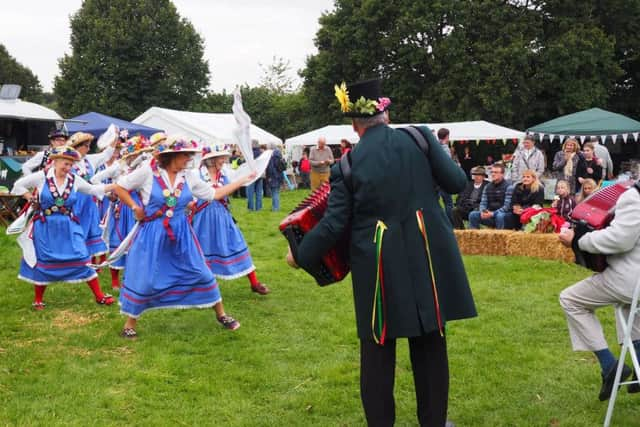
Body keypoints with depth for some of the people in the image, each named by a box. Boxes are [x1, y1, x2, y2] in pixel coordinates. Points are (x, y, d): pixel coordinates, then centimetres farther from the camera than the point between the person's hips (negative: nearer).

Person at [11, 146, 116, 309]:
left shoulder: (74, 180, 0)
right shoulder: (41, 177, -8)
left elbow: (92, 189, 11)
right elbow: (19, 185, 2)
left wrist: (115, 186, 2)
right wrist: (32, 199, -7)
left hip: (68, 226, 2)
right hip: (45, 227, -2)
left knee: (81, 258, -3)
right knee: (43, 261, 6)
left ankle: (99, 295, 3)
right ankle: (38, 300, 22)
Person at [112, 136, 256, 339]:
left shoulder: (190, 176, 1)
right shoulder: (147, 171, -12)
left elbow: (214, 194, 8)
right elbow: (119, 187, -2)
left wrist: (242, 180, 8)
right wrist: (135, 208, -6)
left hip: (181, 234, 4)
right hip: (153, 234, -4)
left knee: (200, 272, 8)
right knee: (143, 279, 0)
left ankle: (221, 314, 24)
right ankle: (130, 324, 19)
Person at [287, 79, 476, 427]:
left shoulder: (347, 165, -6)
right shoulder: (419, 138, -4)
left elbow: (333, 225, -6)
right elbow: (457, 182, 1)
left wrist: (300, 255, 9)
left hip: (379, 266, -1)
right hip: (428, 257, 2)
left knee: (377, 350, 11)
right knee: (430, 345, 14)